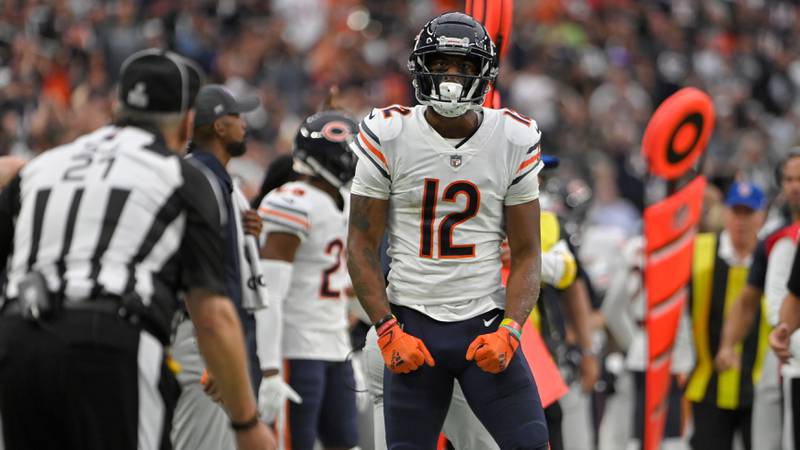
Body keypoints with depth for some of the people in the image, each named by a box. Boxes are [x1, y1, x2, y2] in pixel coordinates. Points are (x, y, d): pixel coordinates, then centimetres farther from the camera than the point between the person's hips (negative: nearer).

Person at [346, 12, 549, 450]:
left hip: (486, 326, 1)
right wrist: (388, 331, -10)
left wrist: (509, 331, -10)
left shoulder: (514, 141, 1)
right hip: (412, 326, -1)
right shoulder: (388, 136, -3)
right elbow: (361, 246, 0)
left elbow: (526, 254, 5)